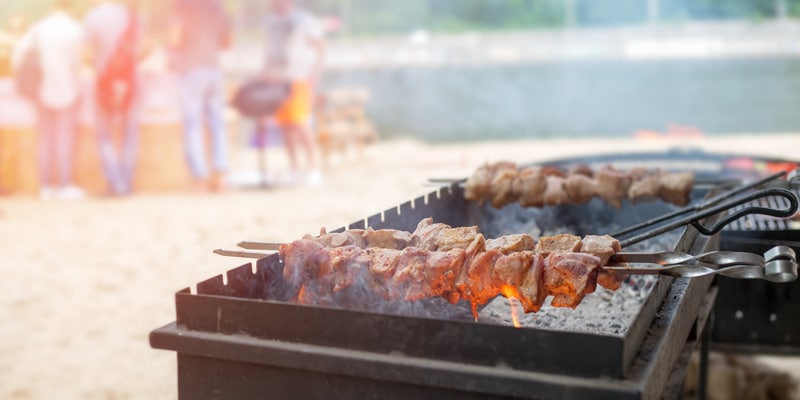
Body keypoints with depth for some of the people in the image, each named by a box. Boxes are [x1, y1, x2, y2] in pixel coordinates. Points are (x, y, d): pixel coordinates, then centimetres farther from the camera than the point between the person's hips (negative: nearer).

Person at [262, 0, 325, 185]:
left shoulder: (304, 20, -4)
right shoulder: (272, 20, 15)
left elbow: (320, 48, -2)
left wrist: (314, 76, -8)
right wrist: (265, 75, 16)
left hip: (298, 79, -6)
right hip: (276, 79, 6)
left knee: (299, 123, -14)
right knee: (285, 124, 3)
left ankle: (314, 168, -4)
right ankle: (294, 169, 10)